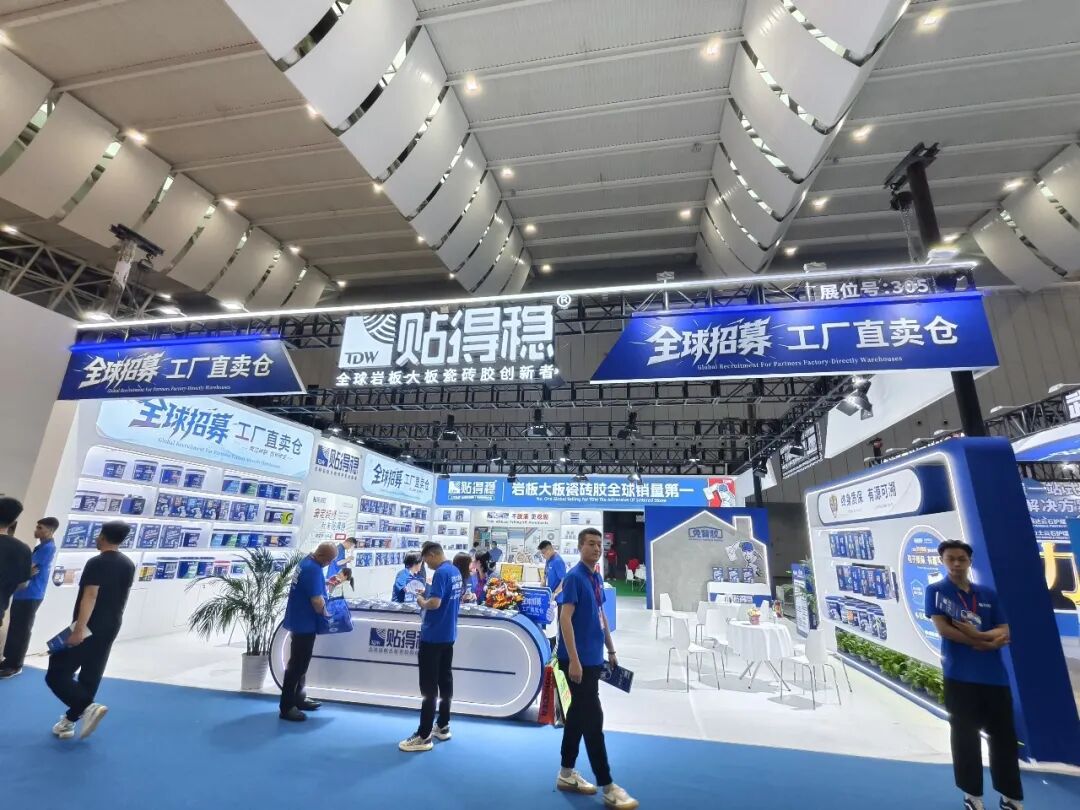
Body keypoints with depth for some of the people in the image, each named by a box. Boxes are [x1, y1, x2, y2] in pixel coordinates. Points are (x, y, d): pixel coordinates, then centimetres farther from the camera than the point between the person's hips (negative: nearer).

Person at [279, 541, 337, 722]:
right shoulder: (313, 569, -27)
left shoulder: (307, 561, 5)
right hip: (304, 623, -10)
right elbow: (317, 601, -28)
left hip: (300, 621, 10)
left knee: (301, 662, 20)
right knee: (297, 664, 0)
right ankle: (286, 707, 10)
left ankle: (297, 699, 31)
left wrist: (325, 584, 5)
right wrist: (325, 614, -10)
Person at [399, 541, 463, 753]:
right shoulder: (456, 571, 8)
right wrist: (428, 598, 11)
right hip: (448, 635, 9)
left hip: (433, 637, -9)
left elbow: (434, 603, -29)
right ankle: (443, 727, 26)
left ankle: (424, 736, 7)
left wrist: (422, 601, -10)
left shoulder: (441, 573, -21)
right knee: (445, 680, 16)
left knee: (429, 686, -1)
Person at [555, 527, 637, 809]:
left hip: (594, 659, 9)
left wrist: (611, 650, 20)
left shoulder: (597, 579, 10)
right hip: (578, 661, -9)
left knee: (578, 714, 16)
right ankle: (608, 787, 11)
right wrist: (573, 660, -23)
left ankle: (566, 774, 30)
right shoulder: (574, 577, -17)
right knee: (593, 718, -1)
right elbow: (565, 619, -21)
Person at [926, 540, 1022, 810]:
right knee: (965, 737, 6)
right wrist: (987, 642, -9)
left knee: (1004, 736, 10)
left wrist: (977, 635, -16)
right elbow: (943, 628, -11)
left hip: (995, 676, 3)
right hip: (959, 676, -3)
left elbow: (1004, 632, 2)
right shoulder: (935, 590, -4)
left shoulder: (989, 594, 8)